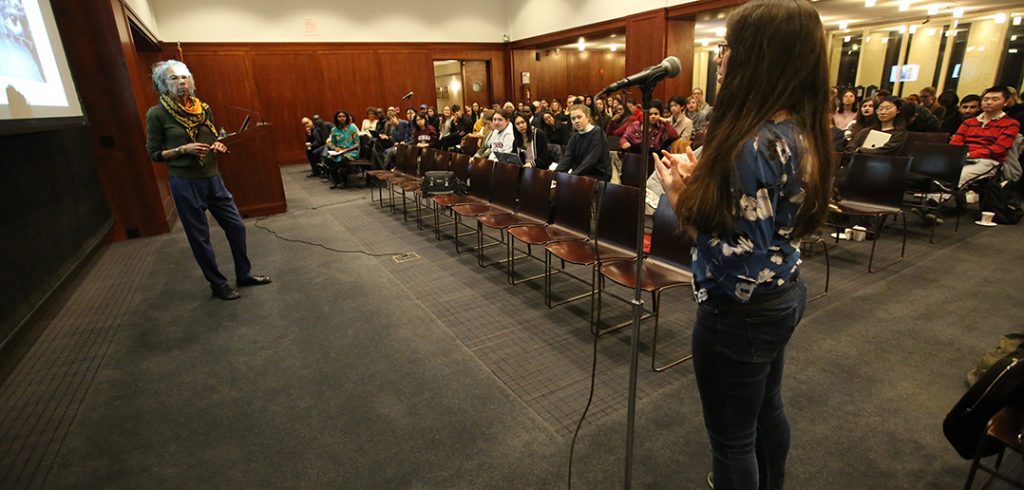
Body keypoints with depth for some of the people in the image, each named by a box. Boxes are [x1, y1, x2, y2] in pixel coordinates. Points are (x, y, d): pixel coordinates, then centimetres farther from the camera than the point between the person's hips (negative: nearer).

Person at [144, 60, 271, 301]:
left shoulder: (203, 108, 5)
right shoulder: (157, 114, -8)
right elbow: (154, 153, -4)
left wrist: (218, 146, -4)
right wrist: (184, 149, -18)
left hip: (213, 178, 5)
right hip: (185, 183, -5)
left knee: (236, 226, 9)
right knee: (200, 237, 5)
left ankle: (244, 274, 26)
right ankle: (218, 285, 19)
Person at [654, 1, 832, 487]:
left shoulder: (755, 145, -28)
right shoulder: (799, 131, 2)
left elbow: (737, 264, -27)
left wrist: (679, 195, -19)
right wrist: (701, 178, 5)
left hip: (740, 312, -10)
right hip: (782, 296, 10)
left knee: (732, 437, 13)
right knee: (766, 409, 30)